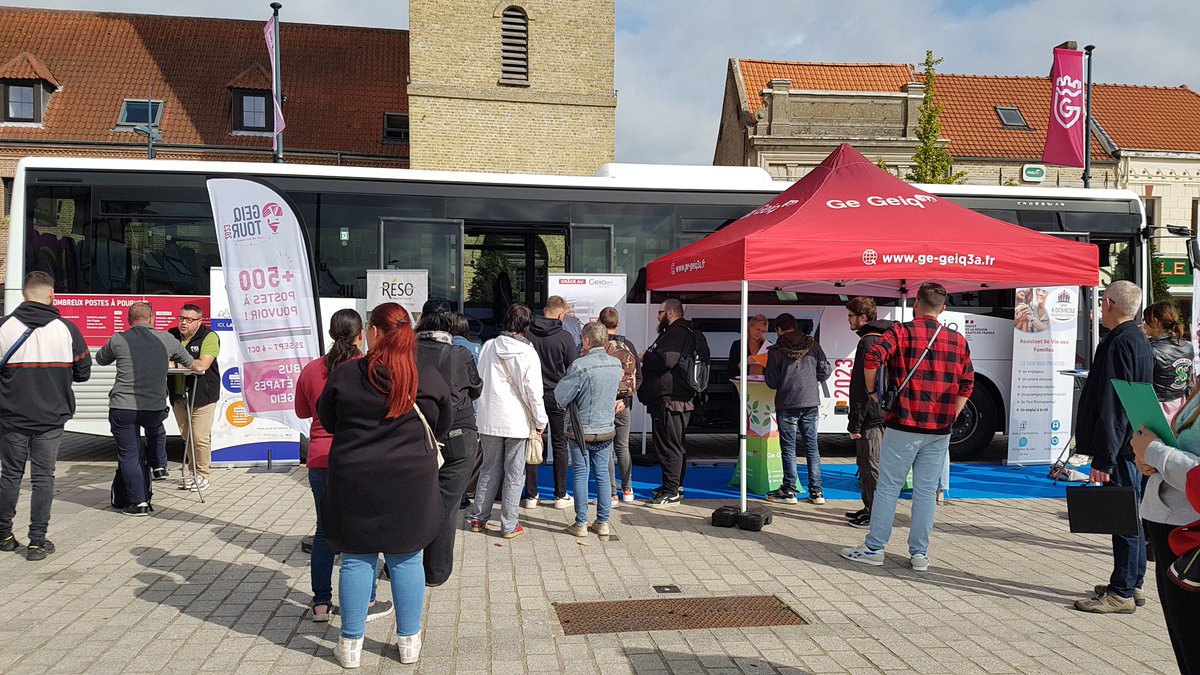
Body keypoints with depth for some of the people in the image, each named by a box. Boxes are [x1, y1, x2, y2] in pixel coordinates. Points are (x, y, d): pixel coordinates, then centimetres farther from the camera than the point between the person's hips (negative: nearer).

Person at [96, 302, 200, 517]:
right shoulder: (166, 339, 5)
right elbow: (189, 361, 25)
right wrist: (197, 368, 48)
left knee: (129, 454, 6)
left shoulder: (118, 340, 0)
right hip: (154, 408, 2)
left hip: (122, 408, -1)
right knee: (156, 433, 35)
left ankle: (139, 502, 6)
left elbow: (100, 359, 22)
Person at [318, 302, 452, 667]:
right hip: (411, 483, 1)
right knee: (406, 559, 11)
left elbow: (327, 420, 7)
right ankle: (409, 642, 20)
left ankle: (351, 643, 19)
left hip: (355, 480, 0)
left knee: (356, 559, 11)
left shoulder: (344, 374, -8)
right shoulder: (429, 377, -6)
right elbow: (443, 426, 8)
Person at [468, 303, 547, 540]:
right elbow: (533, 392, -11)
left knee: (489, 470, 17)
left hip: (489, 421, 4)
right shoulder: (527, 353, -11)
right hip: (517, 422, -4)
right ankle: (509, 526, 11)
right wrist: (540, 421, 0)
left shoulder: (488, 347, 2)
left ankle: (478, 518, 23)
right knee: (513, 474, 6)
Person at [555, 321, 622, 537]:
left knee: (581, 475, 4)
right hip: (606, 430, 5)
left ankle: (581, 524, 8)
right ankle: (603, 523, 15)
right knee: (603, 474, 11)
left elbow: (559, 396, -16)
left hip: (581, 431, -5)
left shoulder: (580, 366, -19)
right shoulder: (616, 364, -1)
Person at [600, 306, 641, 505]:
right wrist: (626, 398, 1)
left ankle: (612, 494, 6)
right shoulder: (628, 346, 2)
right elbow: (638, 377, 2)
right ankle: (627, 489, 25)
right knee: (623, 447, 18)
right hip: (623, 405, 4)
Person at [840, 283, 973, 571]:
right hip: (940, 432, 3)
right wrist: (949, 417, 15)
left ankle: (874, 548, 10)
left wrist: (872, 390, -3)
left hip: (904, 426, -3)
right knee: (926, 492, 9)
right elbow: (967, 383, 12)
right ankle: (919, 553, 13)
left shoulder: (900, 332, -4)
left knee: (888, 488, 4)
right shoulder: (958, 340, 9)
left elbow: (872, 359, -18)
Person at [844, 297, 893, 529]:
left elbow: (863, 387, -21)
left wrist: (855, 423, -18)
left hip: (870, 417, -10)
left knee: (872, 466, -4)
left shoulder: (868, 343, -17)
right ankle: (870, 509, 27)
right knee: (866, 464, 18)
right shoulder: (882, 339, 16)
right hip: (881, 413, 10)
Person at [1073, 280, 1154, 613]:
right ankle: (1133, 583, 27)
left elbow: (1112, 406, -22)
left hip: (1122, 448, -10)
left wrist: (1103, 459, -22)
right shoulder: (1139, 340, 14)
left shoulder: (1119, 343, -18)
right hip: (1136, 445, 10)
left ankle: (1121, 592, 4)